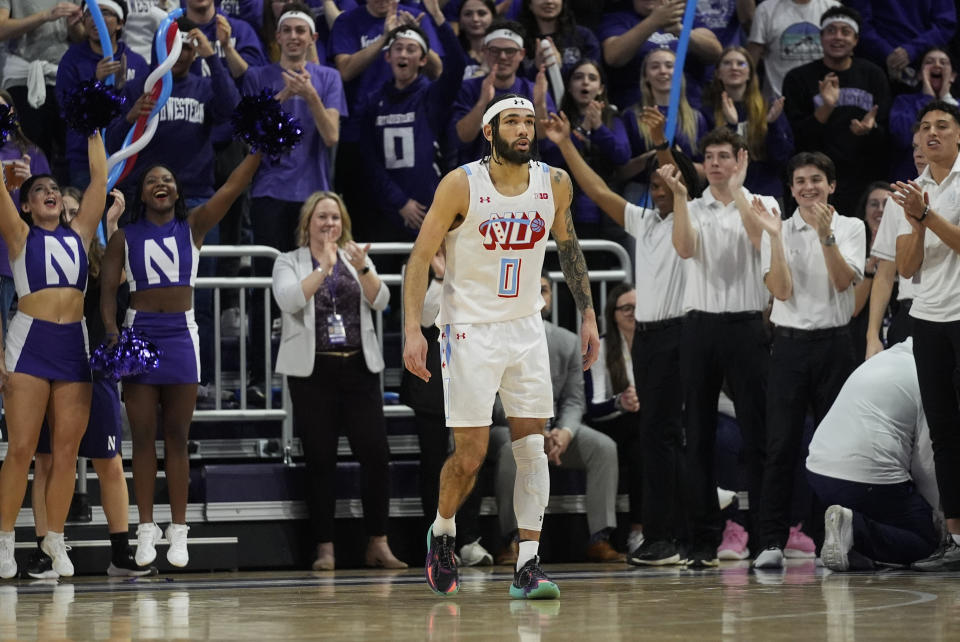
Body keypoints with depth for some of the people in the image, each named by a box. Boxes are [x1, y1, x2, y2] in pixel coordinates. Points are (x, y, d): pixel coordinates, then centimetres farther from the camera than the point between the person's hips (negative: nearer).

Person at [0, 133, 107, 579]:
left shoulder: (79, 234, 16)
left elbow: (99, 180, 15)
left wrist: (94, 134, 16)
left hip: (73, 344, 3)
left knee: (66, 450, 2)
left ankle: (55, 541, 10)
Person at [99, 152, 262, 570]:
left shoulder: (192, 227, 5)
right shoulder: (124, 238, 5)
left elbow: (235, 185, -2)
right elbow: (108, 289, 1)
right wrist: (111, 329, -16)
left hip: (181, 335, 0)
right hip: (138, 333, 0)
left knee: (177, 438, 4)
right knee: (143, 437, 1)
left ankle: (178, 530, 6)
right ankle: (146, 528, 6)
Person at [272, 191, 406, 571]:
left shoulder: (357, 259, 13)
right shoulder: (289, 263, 6)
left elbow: (380, 301, -2)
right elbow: (289, 300, -14)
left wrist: (362, 269, -18)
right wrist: (324, 268, -20)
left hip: (359, 368, 2)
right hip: (313, 372, -2)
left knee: (376, 453, -4)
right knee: (320, 460, -2)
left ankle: (378, 544, 2)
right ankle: (325, 548, 3)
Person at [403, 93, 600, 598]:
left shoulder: (555, 183, 0)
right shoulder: (461, 185, -13)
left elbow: (568, 247, 15)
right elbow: (419, 257, -10)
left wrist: (588, 315, 12)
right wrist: (412, 330, -18)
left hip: (526, 328, 4)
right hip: (470, 329, -4)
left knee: (532, 447, -4)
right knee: (470, 455, -3)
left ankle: (527, 567, -3)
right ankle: (442, 532, 25)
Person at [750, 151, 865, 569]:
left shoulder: (850, 228, 5)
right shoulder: (779, 231, 5)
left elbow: (844, 280, -10)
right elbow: (782, 290, -8)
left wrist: (825, 234, -20)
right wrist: (775, 237, -15)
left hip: (834, 343, 0)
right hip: (790, 343, 0)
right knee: (781, 445, -5)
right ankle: (772, 542, -6)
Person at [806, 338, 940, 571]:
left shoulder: (880, 360, 22)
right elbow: (925, 462, -5)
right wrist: (935, 509, 10)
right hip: (867, 480, -8)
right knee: (927, 539, 7)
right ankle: (855, 529, -17)